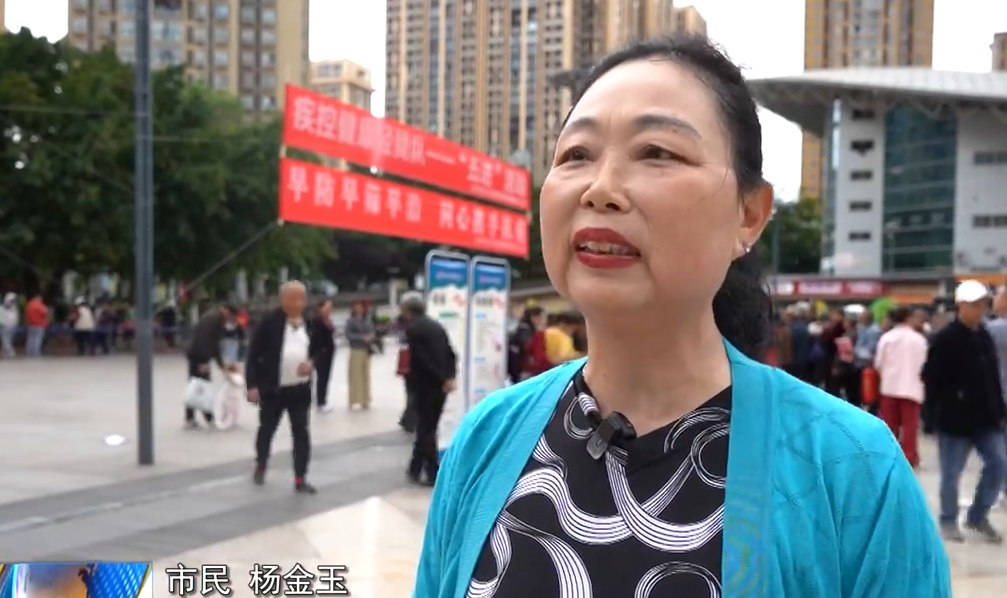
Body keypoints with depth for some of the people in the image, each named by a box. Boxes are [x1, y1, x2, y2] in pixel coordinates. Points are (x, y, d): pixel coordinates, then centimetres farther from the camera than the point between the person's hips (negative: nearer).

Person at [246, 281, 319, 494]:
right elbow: (253, 354, -10)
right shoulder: (269, 322, -11)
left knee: (301, 432, 3)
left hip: (300, 389, 3)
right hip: (272, 388, -3)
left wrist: (312, 362, -8)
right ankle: (260, 467, 39)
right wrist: (252, 385, -14)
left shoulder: (310, 323, 3)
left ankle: (300, 479, 10)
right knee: (266, 429, 14)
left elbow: (318, 349, 15)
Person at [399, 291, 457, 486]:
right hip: (440, 386, 6)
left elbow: (422, 359, -18)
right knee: (427, 427, 16)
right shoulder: (436, 326, 11)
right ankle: (415, 468, 24)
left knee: (425, 429, 3)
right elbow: (450, 354, 5)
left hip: (423, 385, -6)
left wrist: (442, 379, -12)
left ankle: (433, 474, 5)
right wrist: (449, 377, -4)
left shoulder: (412, 328, -10)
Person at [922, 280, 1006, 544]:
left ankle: (978, 516, 22)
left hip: (985, 417, 7)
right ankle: (949, 520, 21)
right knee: (951, 473, 4)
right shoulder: (945, 339, -14)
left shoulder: (984, 336, 9)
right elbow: (931, 379, -14)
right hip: (954, 419, -7)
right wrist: (939, 413, -16)